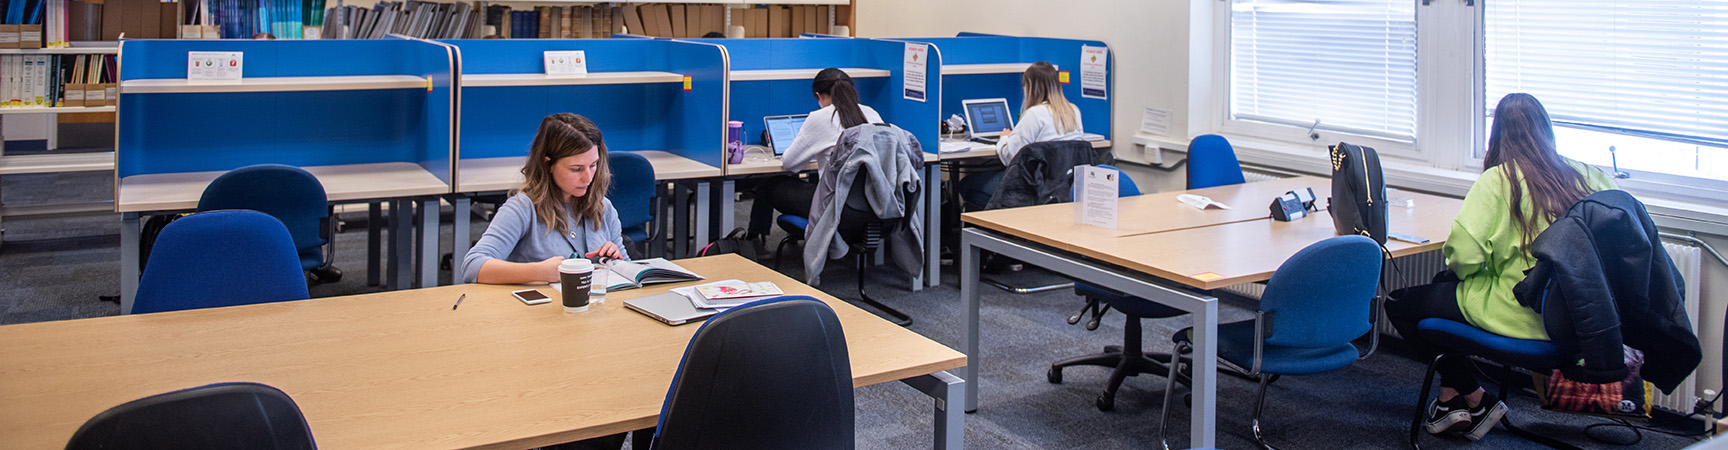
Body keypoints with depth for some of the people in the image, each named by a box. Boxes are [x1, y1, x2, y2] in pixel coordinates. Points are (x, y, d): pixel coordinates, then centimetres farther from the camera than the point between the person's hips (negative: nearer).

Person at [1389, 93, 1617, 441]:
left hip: (1517, 316, -7)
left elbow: (1463, 252, -25)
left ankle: (1475, 401, 18)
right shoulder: (1584, 176, -2)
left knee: (1400, 305, 9)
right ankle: (1451, 397, 28)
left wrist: (1461, 271, 0)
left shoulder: (1498, 180, -17)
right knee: (1444, 283, 28)